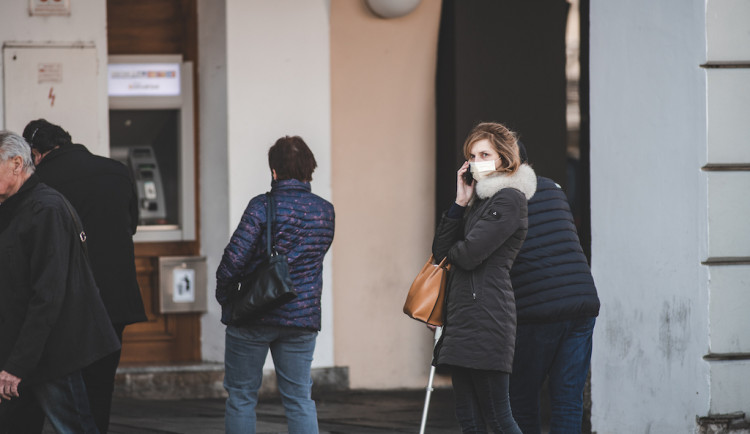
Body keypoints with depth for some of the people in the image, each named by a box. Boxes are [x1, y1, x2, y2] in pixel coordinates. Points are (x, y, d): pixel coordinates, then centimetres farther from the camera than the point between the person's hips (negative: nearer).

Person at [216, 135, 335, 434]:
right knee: (299, 397, 8)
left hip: (252, 316, -4)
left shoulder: (263, 207, -12)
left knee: (241, 396, 5)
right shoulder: (325, 211, 3)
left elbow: (234, 258, -15)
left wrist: (224, 297, 0)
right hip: (302, 318, 4)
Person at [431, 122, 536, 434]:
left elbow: (470, 254, -15)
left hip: (486, 316, -9)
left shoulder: (508, 199, -7)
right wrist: (460, 204, 5)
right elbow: (440, 252, 14)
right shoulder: (480, 200, 21)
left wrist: (451, 251, 8)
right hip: (463, 318, 9)